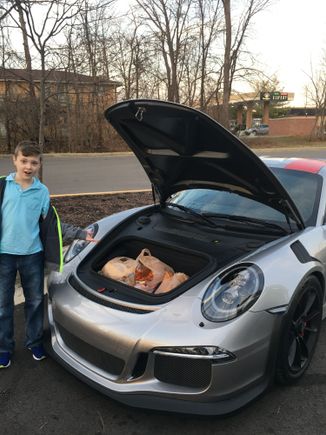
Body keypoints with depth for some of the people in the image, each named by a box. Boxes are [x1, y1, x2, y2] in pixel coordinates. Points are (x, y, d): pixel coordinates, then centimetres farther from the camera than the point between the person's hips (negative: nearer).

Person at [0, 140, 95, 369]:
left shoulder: (42, 192, 0)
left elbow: (53, 225, 5)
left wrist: (81, 234, -1)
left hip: (32, 254, 1)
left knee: (35, 300, 13)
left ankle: (35, 342, 32)